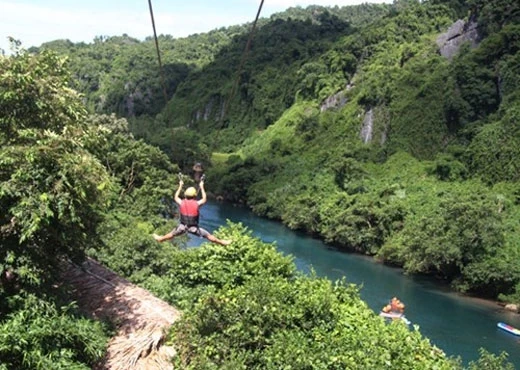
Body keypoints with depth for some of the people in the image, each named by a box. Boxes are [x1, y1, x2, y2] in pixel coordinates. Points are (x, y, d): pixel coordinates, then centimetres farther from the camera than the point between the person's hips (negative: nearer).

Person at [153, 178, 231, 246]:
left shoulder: (181, 203, -8)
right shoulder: (197, 203, -14)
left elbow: (175, 197, 15)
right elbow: (204, 199, 8)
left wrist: (180, 186, 23)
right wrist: (201, 187, 15)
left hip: (183, 227, 2)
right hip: (194, 228, -2)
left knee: (172, 234, 26)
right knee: (208, 235, 9)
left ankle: (160, 239, 49)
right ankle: (222, 242, 18)